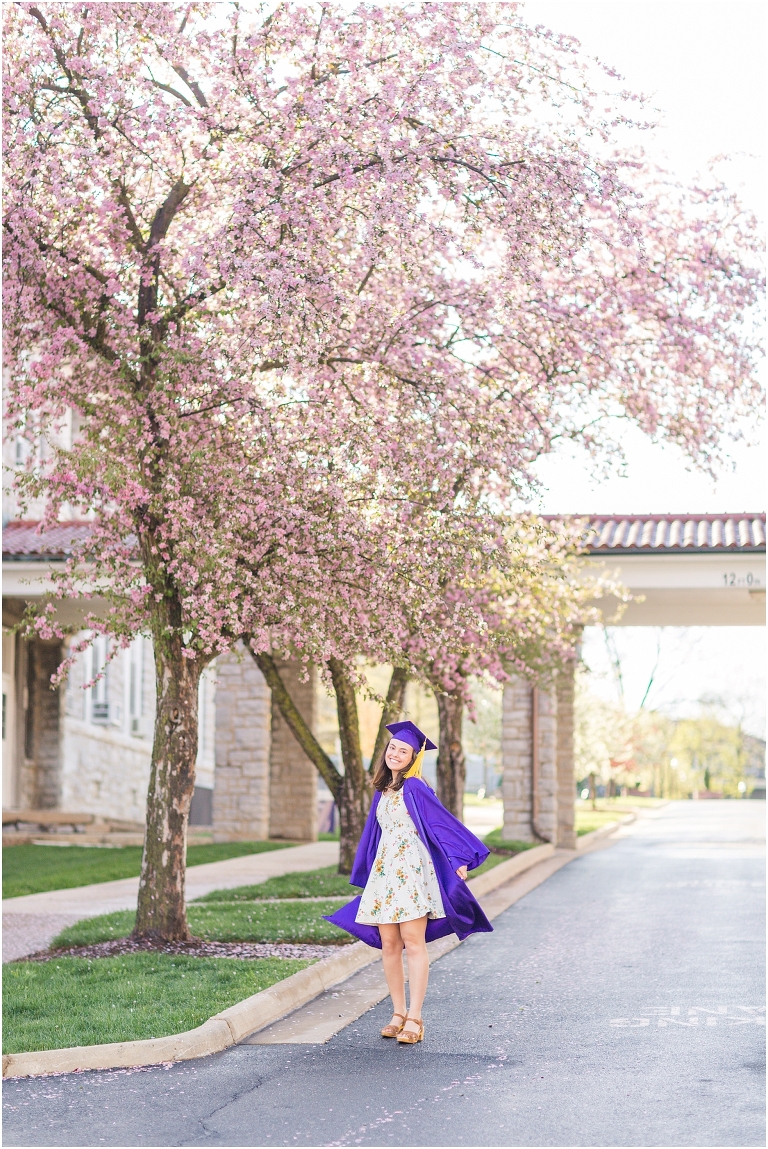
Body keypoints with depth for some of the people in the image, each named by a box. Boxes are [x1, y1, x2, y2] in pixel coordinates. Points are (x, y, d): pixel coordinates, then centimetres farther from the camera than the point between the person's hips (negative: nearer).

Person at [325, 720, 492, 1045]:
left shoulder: (414, 788, -6)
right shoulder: (382, 790, 16)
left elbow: (443, 822, -10)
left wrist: (459, 859, -19)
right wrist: (367, 873, 28)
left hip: (411, 871, -7)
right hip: (384, 872, 7)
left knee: (413, 943, -8)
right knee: (388, 945, 5)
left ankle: (414, 1019, -7)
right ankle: (398, 1014, 12)